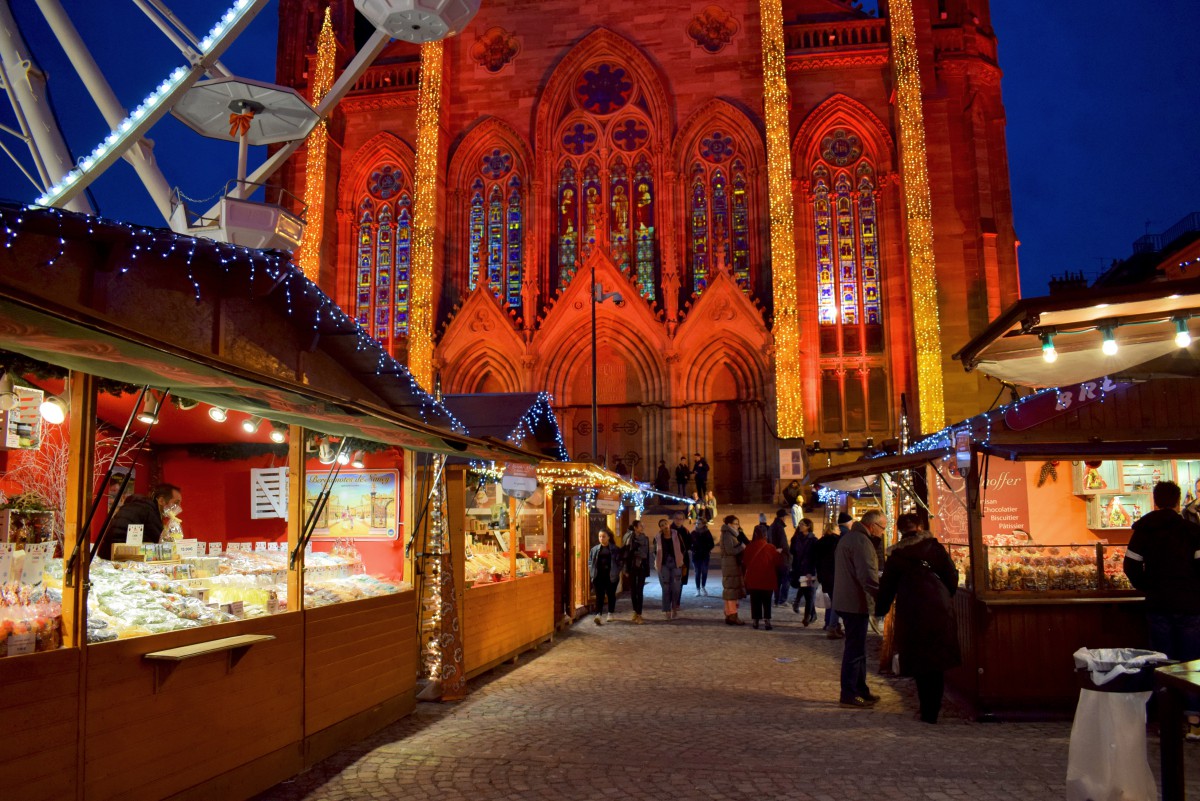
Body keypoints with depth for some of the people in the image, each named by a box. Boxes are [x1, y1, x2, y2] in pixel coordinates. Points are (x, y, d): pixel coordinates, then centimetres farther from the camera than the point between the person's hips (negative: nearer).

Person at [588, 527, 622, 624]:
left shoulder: (614, 549, 2)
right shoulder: (595, 549, 8)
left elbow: (619, 562, 3)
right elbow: (590, 561, 13)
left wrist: (618, 572, -6)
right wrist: (591, 571, 0)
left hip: (611, 576, -1)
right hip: (598, 576, 1)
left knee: (611, 595, 11)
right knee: (599, 596, -8)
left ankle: (610, 614, 27)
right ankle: (598, 615, -17)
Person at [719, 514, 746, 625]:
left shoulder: (730, 534, 20)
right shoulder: (727, 535, -12)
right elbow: (730, 550, -22)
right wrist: (742, 547, -12)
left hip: (733, 566, 10)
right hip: (730, 567, -10)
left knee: (729, 591, 12)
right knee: (732, 591, -10)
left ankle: (729, 614, 17)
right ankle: (732, 616, -9)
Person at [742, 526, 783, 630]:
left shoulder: (749, 547, -8)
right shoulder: (771, 548, -13)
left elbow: (744, 561, 3)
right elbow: (778, 561, -4)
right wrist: (779, 553, 15)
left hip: (753, 579, 1)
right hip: (767, 579, -1)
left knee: (755, 601, 11)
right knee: (767, 602, 7)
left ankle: (755, 620, 11)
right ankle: (767, 621, -2)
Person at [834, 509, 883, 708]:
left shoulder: (848, 538, 16)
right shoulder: (861, 541, -18)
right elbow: (867, 576, -25)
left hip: (845, 600, 11)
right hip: (856, 603, -11)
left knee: (857, 648, 17)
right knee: (855, 649, -4)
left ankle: (861, 690, 26)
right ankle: (849, 694, 2)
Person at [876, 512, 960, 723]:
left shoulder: (896, 555, 2)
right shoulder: (935, 547, 2)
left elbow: (887, 586, 6)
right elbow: (952, 577, 2)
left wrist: (880, 609, 17)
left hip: (910, 614, 0)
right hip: (939, 610, 0)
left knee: (919, 664, 9)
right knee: (937, 662, 10)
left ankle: (927, 711, 10)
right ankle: (933, 711, 10)